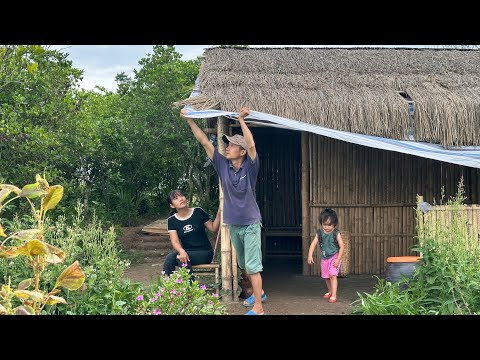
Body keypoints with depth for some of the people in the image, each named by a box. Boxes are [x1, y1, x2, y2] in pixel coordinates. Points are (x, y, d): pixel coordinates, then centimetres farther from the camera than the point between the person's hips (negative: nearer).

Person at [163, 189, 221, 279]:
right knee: (170, 257, -29)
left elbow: (213, 228, 4)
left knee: (180, 258, -29)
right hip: (187, 252, 2)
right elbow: (175, 241, -9)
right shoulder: (171, 220, 2)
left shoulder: (198, 212, -1)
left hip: (205, 252, -2)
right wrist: (182, 251, -31)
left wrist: (219, 214, -14)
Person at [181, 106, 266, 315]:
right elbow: (204, 142, -3)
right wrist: (189, 120, -5)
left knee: (253, 267, -7)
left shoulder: (250, 167, -13)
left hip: (251, 224, -6)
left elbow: (251, 145, -31)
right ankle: (259, 293, 40)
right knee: (244, 265, 20)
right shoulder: (222, 165, -2)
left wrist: (241, 119, -30)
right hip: (233, 225, 6)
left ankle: (258, 308, -3)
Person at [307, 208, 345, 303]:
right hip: (324, 258, 5)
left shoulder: (336, 233, -13)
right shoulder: (320, 233, -4)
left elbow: (341, 246, -11)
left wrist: (338, 259, -16)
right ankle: (330, 292, 39)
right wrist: (310, 255, -18)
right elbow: (313, 244, -6)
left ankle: (334, 296, -14)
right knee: (326, 277, 15)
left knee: (332, 275, -17)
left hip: (334, 257, -5)